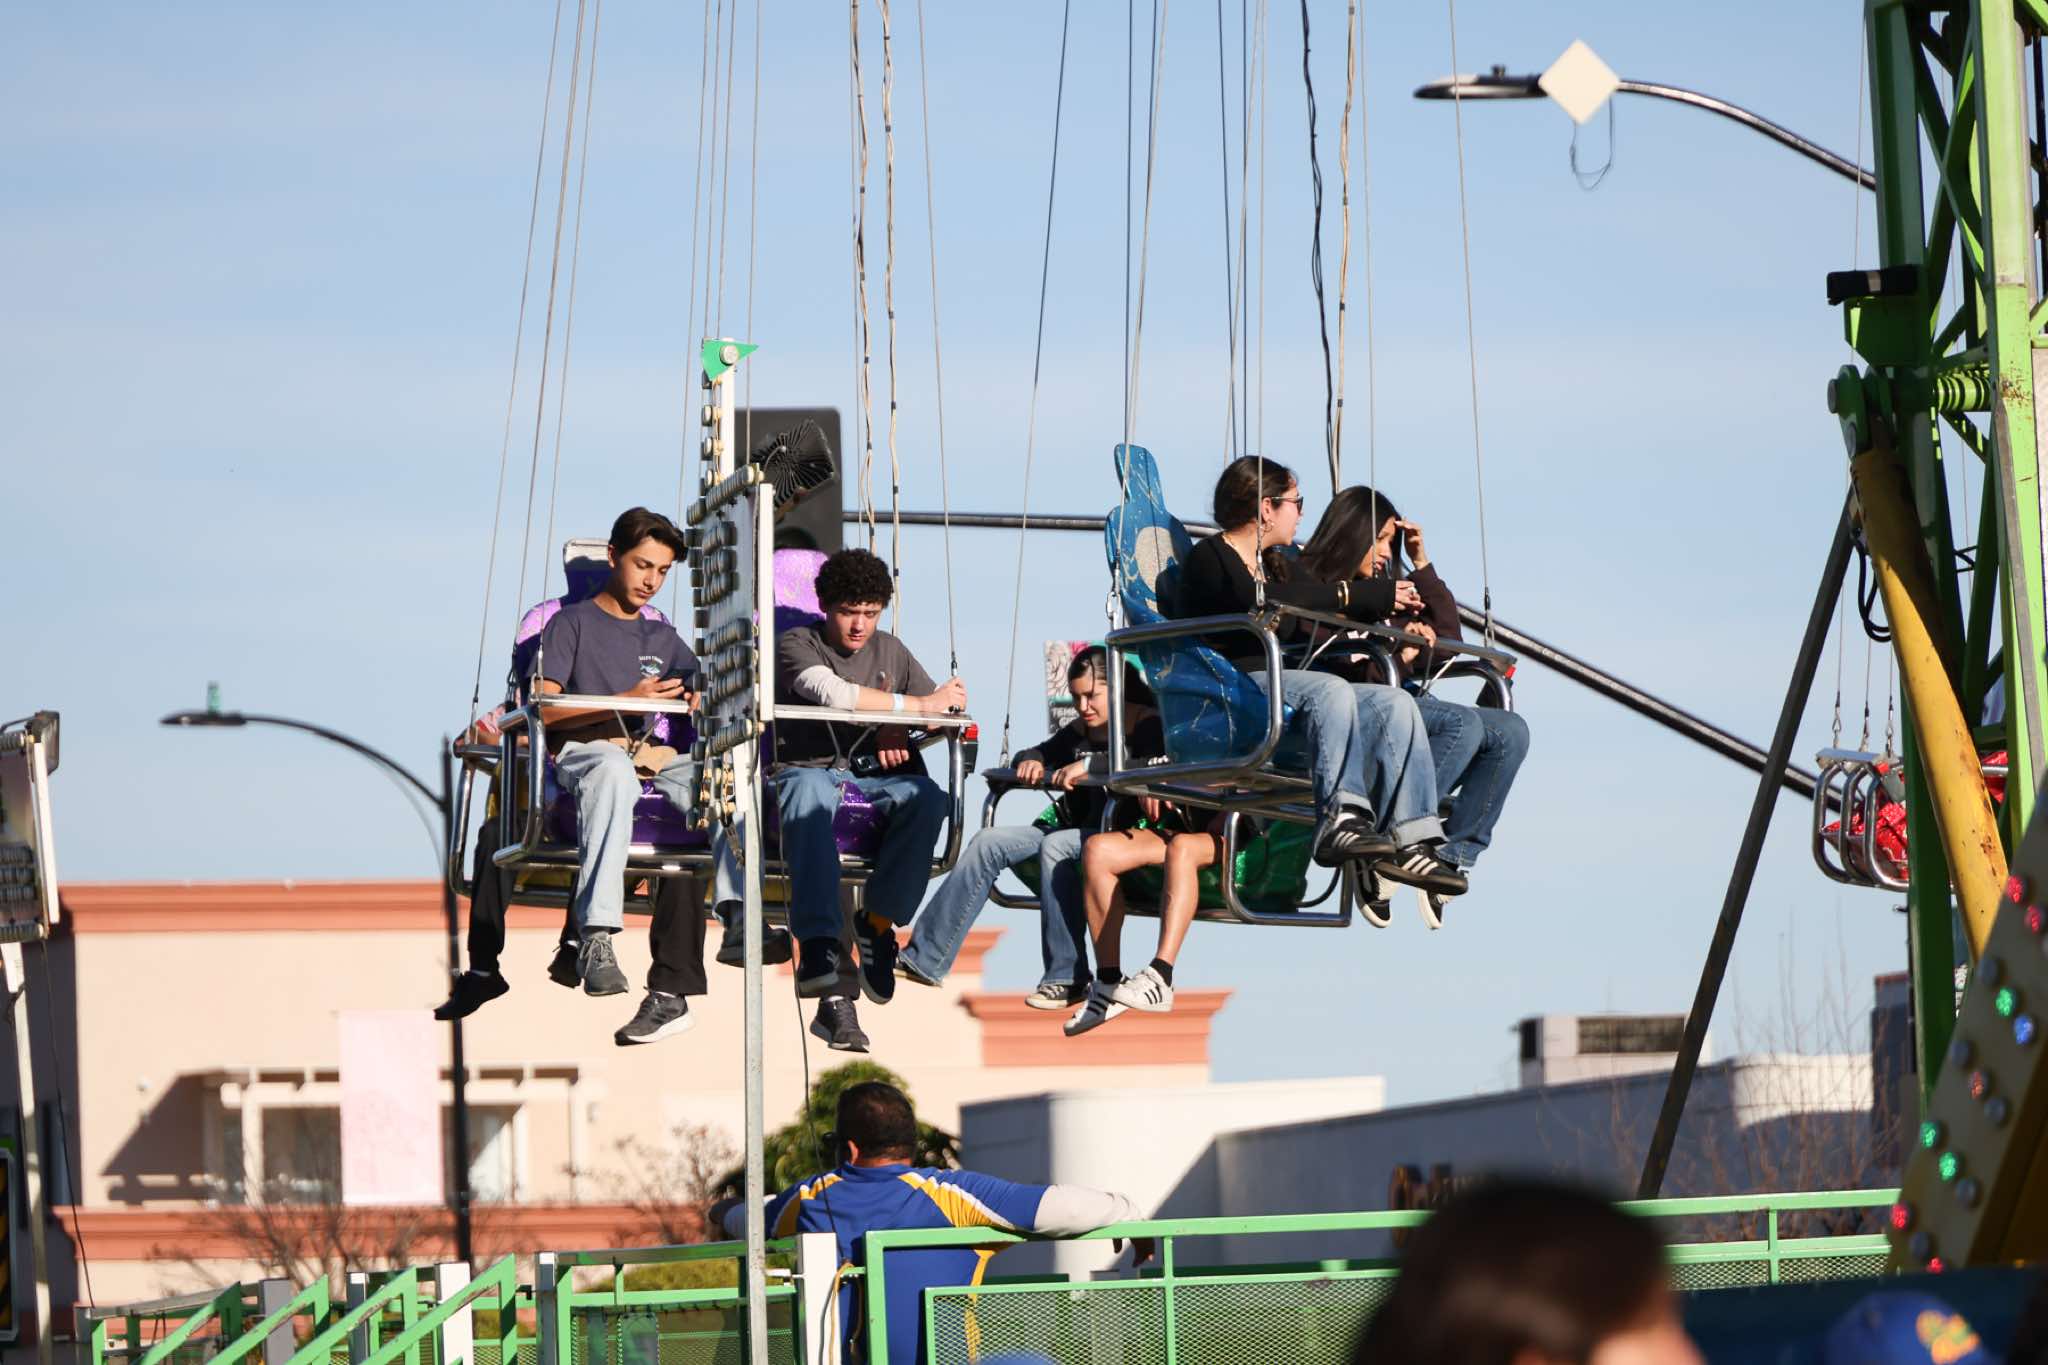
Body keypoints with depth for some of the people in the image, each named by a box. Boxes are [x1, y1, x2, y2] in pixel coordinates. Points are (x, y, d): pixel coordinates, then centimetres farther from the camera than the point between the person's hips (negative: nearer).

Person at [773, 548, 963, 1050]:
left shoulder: (889, 651, 19)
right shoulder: (796, 646, 3)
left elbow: (946, 710, 17)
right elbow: (833, 692, -18)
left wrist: (902, 732, -5)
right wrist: (917, 705, -13)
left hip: (870, 778, 4)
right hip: (805, 769, -4)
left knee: (928, 797, -31)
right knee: (811, 794, -43)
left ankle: (878, 921, -16)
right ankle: (819, 959, -55)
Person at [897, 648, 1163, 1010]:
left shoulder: (1147, 725, -6)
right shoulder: (1080, 730, 17)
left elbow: (1159, 767, -27)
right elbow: (1040, 754, 29)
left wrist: (1092, 765, -29)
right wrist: (1030, 762, 4)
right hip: (1074, 828, 8)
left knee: (1056, 846, -35)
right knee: (988, 842, -6)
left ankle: (1066, 978, -30)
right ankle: (923, 958, -7)